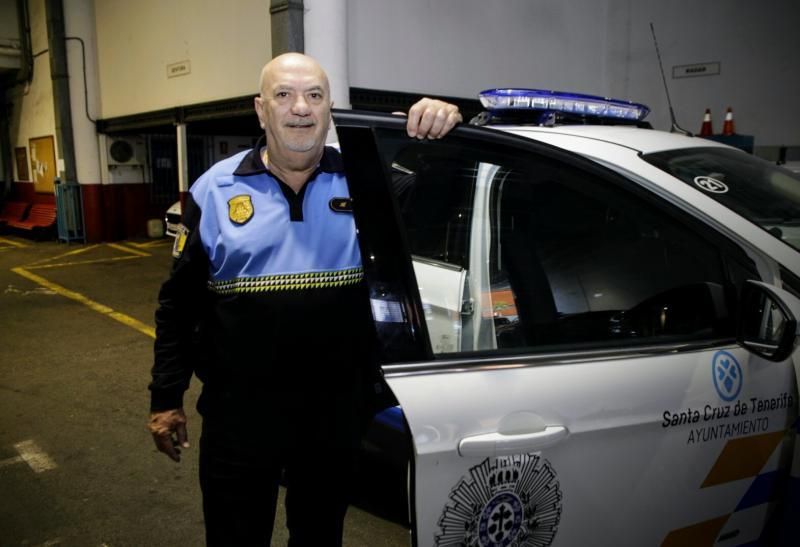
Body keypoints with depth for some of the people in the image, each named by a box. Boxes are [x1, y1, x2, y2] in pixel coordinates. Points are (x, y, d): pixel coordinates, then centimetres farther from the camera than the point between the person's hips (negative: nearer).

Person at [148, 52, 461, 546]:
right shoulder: (216, 189, -2)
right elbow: (180, 304, 1)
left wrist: (443, 127, -20)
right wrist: (167, 399, 2)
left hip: (336, 411, 1)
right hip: (240, 412, 0)